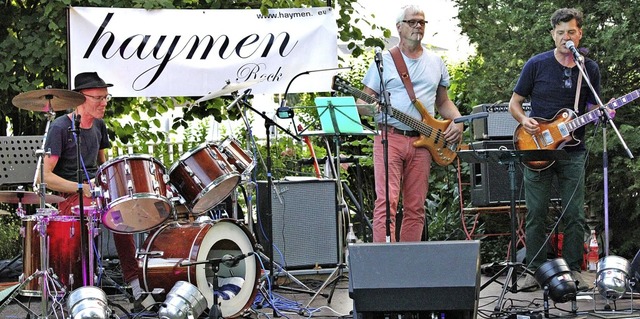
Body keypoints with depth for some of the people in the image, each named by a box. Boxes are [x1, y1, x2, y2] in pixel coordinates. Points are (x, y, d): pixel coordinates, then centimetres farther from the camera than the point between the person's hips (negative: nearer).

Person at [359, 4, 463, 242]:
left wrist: (458, 121, 5)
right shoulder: (384, 61, 5)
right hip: (389, 137, -4)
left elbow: (443, 102, 25)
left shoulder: (435, 63, 17)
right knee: (386, 201, -15)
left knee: (415, 208, 3)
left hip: (421, 141, 4)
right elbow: (364, 100, 5)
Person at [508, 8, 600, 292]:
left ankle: (574, 270, 11)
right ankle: (535, 271, 8)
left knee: (574, 214, 0)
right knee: (536, 213, 0)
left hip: (572, 151, 2)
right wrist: (524, 121, -14)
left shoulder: (590, 69, 6)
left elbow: (592, 110, 12)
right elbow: (514, 103, 6)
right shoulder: (537, 64, -1)